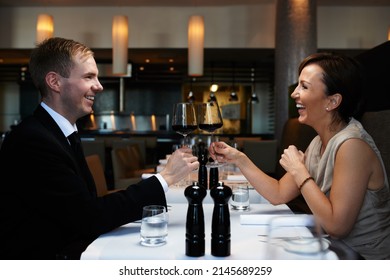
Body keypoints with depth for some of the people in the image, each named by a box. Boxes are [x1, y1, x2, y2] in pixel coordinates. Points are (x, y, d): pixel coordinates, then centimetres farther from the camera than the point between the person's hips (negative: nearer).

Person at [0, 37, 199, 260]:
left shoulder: (58, 133, 9)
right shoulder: (32, 140, -19)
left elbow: (87, 207, 3)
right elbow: (90, 218, -22)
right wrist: (165, 178, -17)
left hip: (67, 254, 8)